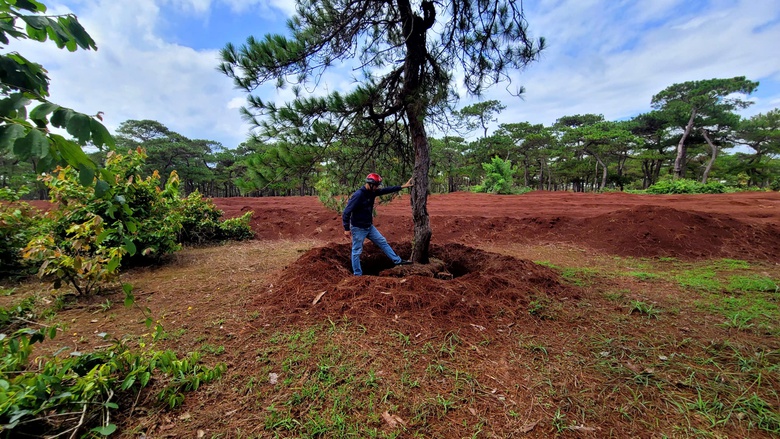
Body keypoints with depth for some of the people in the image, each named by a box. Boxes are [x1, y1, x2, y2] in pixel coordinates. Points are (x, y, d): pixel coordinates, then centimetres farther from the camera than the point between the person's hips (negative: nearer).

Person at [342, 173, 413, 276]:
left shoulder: (372, 192, 0)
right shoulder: (358, 195, -26)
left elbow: (387, 190, 8)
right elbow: (346, 212, -24)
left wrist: (403, 186, 7)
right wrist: (346, 229, -20)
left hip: (369, 226, 8)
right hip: (358, 228, -8)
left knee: (382, 242, 13)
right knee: (357, 251, 5)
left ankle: (398, 260, 24)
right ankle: (357, 274, 18)